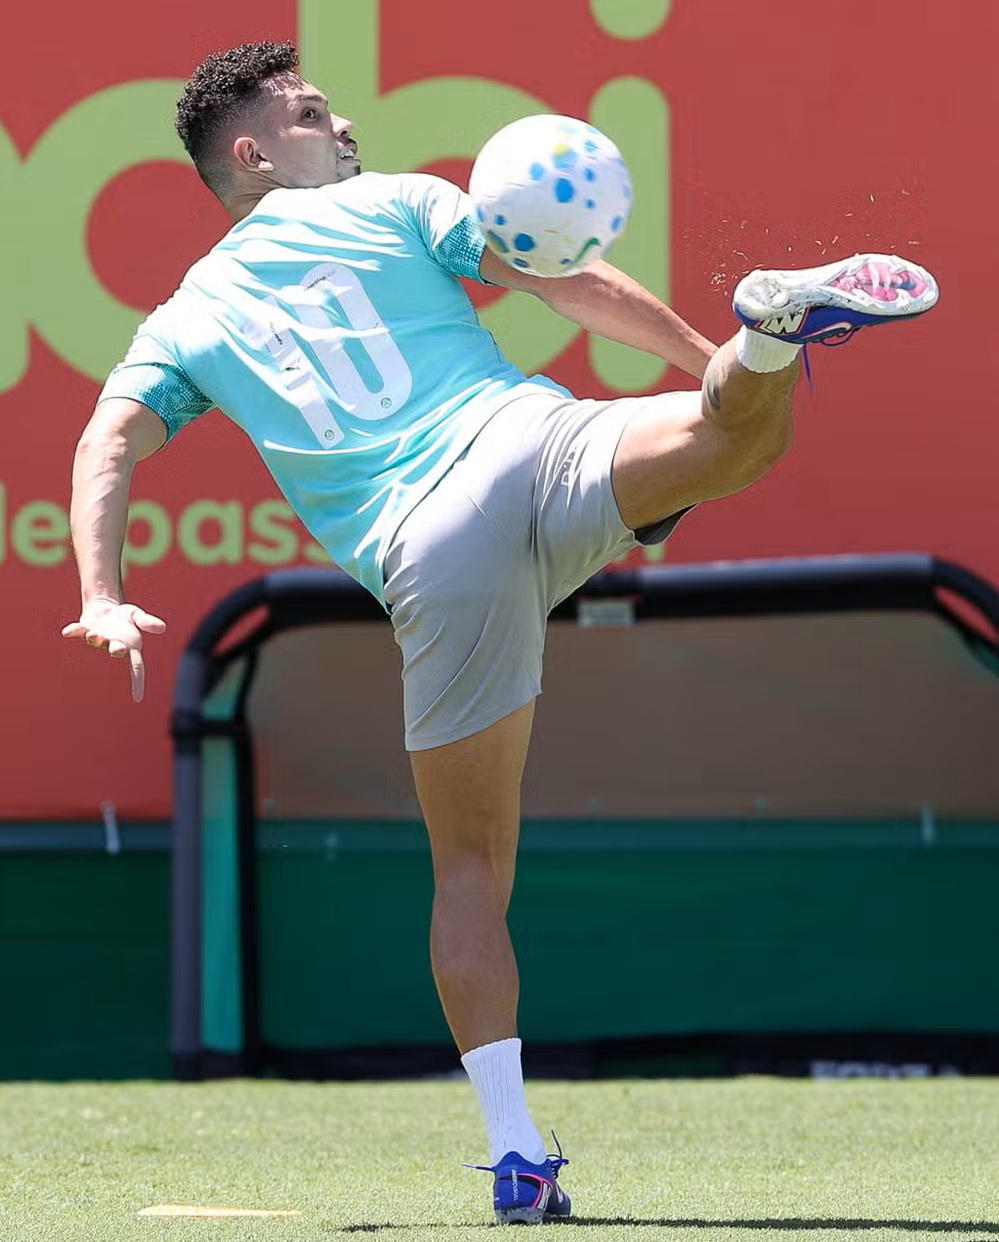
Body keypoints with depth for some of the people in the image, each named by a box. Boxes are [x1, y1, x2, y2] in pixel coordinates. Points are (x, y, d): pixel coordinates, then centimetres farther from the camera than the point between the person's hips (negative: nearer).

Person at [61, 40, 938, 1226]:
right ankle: (770, 329, -52)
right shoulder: (393, 203, 20)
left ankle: (513, 1150, 2)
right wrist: (713, 358, 17)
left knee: (471, 864, 9)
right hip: (537, 448, -2)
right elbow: (567, 283, 13)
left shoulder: (184, 322, 25)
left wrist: (102, 598, -2)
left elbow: (108, 445, 9)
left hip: (426, 554, 2)